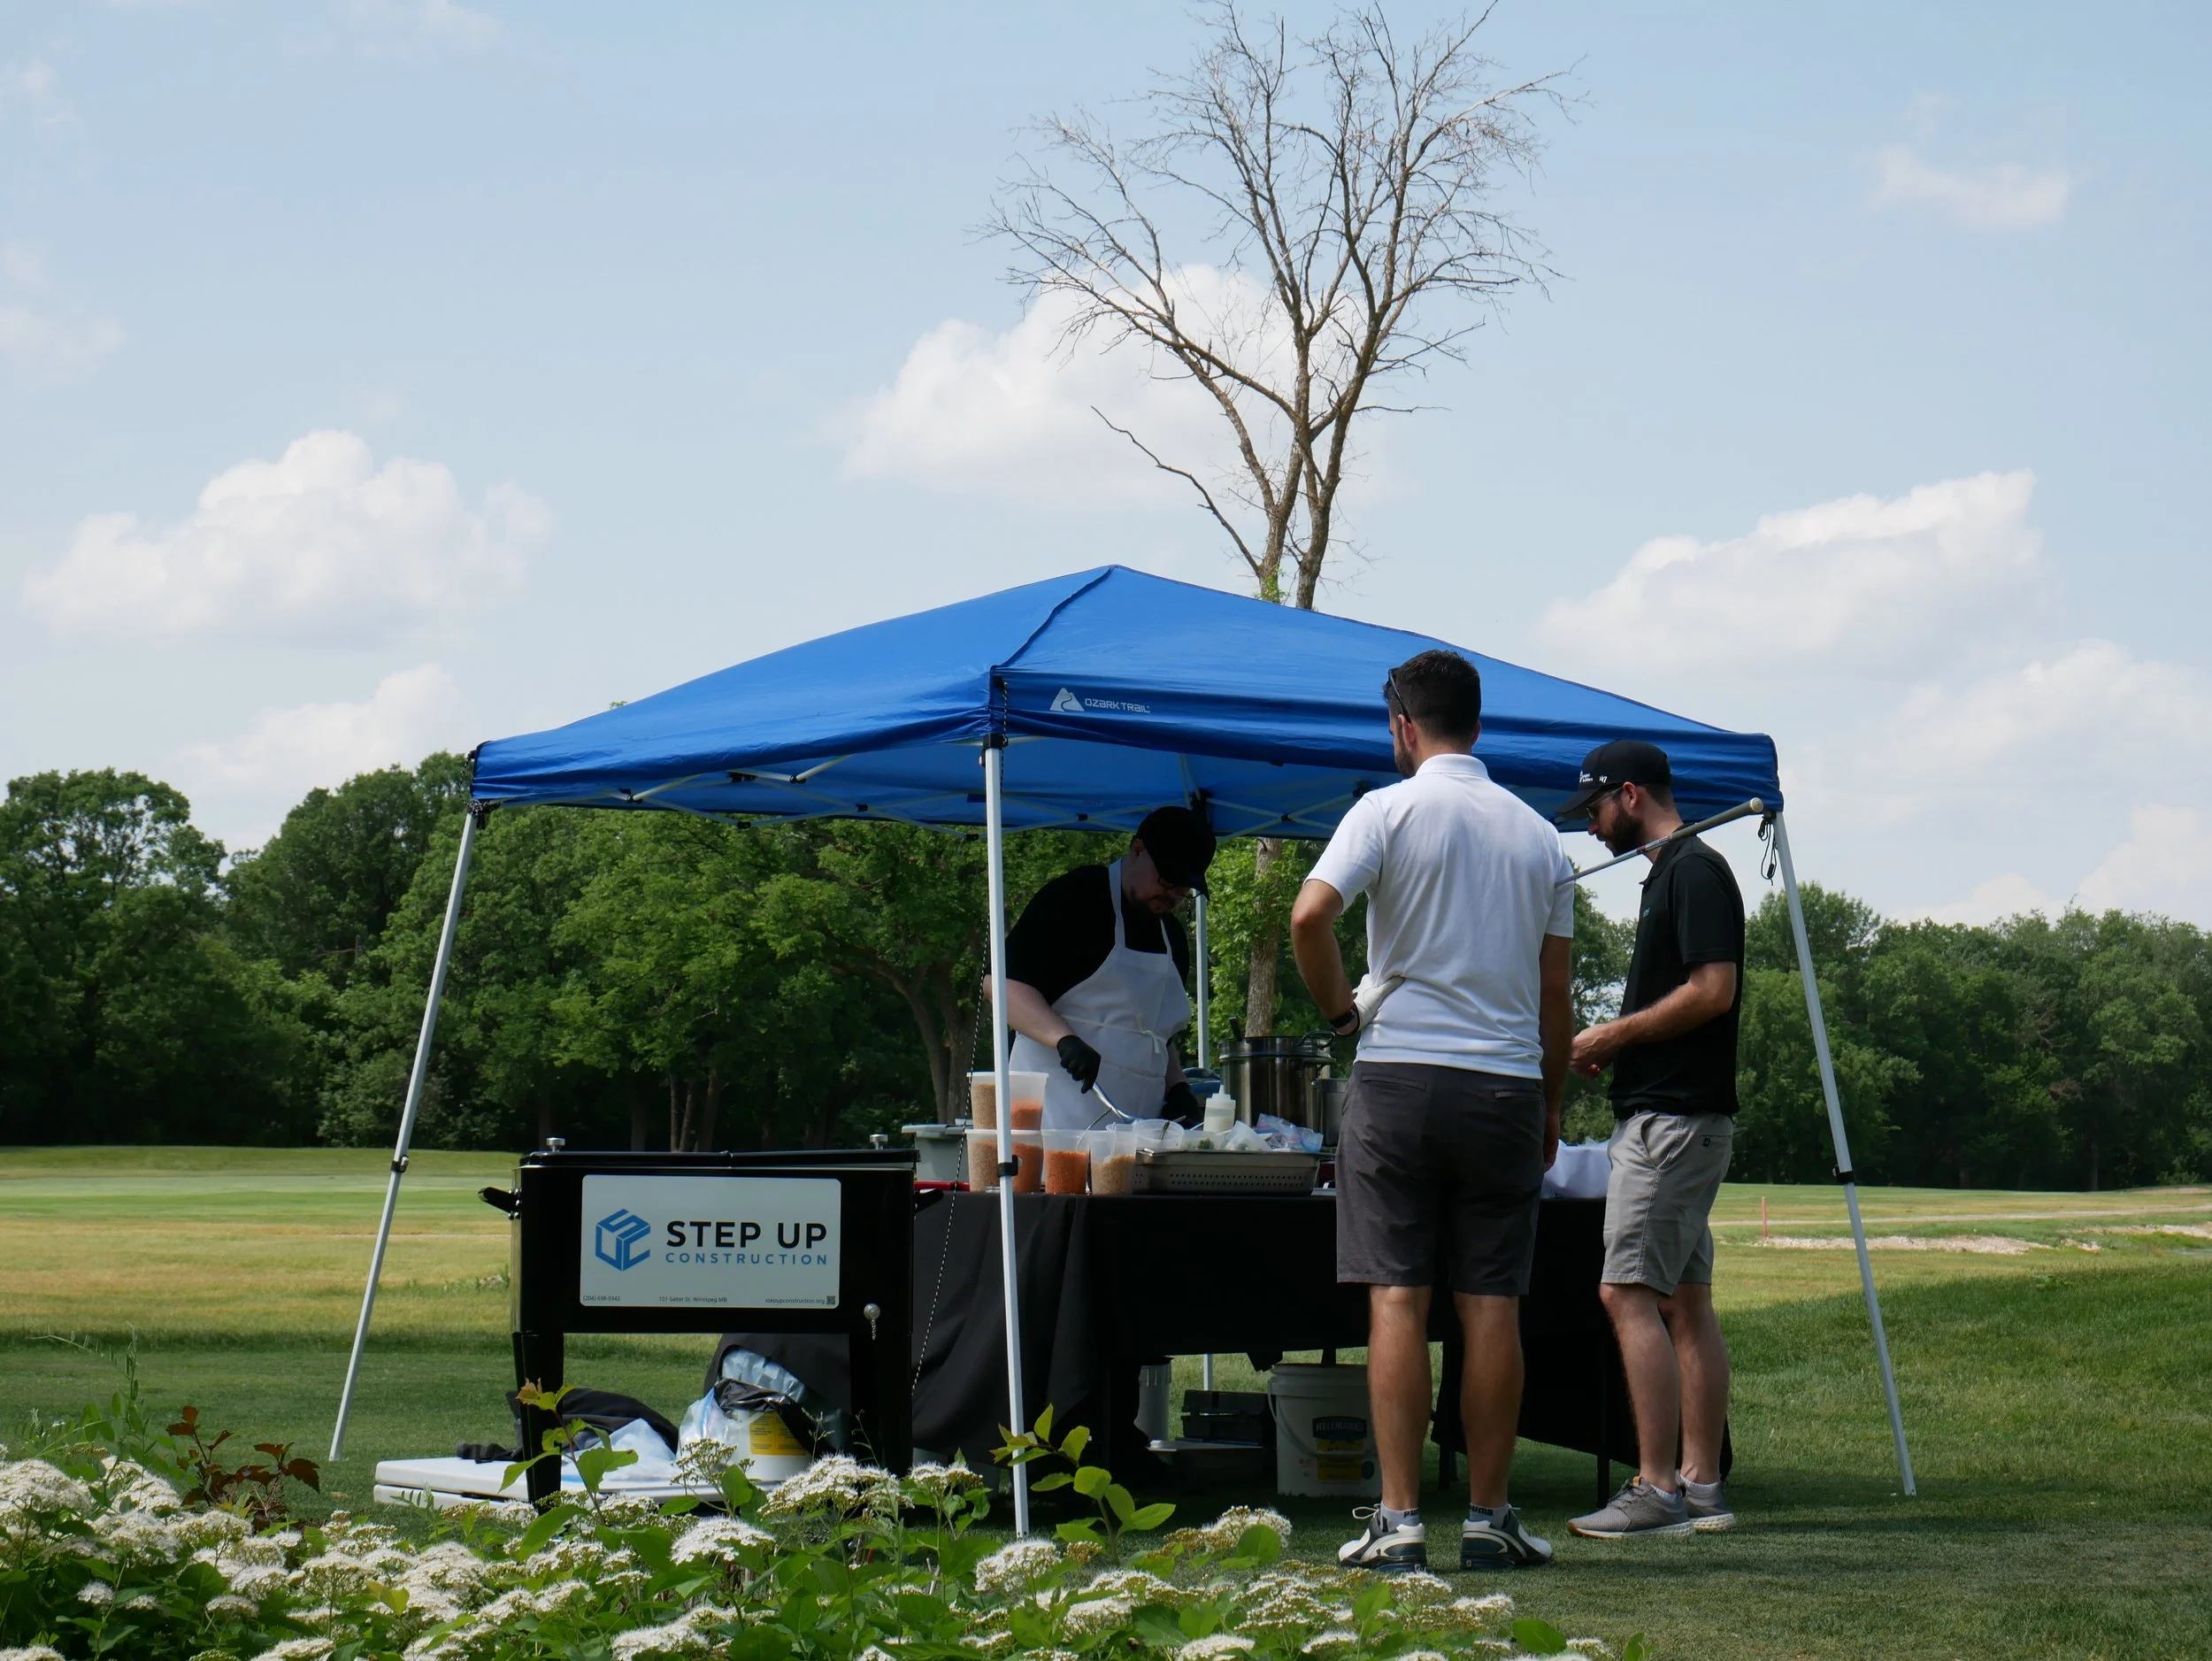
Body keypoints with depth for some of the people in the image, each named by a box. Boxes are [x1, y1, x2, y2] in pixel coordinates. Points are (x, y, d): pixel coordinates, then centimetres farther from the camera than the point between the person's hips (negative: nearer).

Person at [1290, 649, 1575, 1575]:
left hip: (1400, 1074, -3)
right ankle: (1488, 1520, 7)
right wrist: (1552, 1108, 20)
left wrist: (1339, 1006, 0)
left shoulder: (1389, 811, -2)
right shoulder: (1538, 835, 11)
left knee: (1397, 1299, -2)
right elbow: (1555, 996, 12)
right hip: (1507, 1084, 3)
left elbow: (1310, 915, -17)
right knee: (1491, 1307, 5)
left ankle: (1398, 1520, -5)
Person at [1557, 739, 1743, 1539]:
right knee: (1684, 1300, 9)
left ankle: (1658, 1489, -14)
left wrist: (1615, 1035, -12)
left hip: (1673, 1119, -11)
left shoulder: (1695, 872, -12)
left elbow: (1714, 991, -20)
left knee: (1630, 1292, -13)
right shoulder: (1669, 872, 19)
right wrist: (1614, 1044, 11)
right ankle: (1700, 1486, 10)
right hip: (1668, 1113, 11)